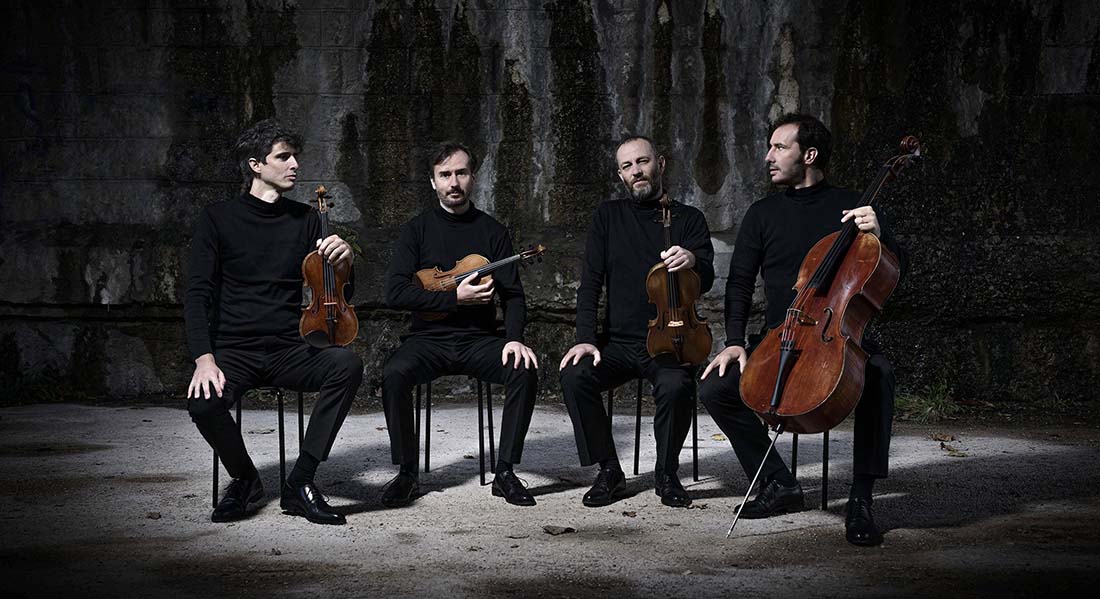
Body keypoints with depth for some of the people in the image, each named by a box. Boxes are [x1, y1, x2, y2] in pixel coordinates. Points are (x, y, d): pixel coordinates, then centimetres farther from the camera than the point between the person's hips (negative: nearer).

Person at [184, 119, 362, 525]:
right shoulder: (218, 219, 2)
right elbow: (198, 294, -4)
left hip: (290, 351, 2)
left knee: (348, 364, -29)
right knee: (204, 403, -33)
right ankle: (245, 479, 1)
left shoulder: (305, 220, 10)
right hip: (234, 351, -2)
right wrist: (204, 358, -20)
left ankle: (301, 481, -17)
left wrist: (343, 263, -14)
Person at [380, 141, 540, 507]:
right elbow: (395, 293, -7)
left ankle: (505, 472, -13)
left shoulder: (492, 231, 8)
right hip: (429, 339, -1)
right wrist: (455, 297, -15)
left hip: (480, 340, 1)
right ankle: (407, 473, -13)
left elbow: (512, 294, 2)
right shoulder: (417, 229, 4)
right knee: (394, 374, -31)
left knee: (524, 370, -27)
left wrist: (514, 338, -18)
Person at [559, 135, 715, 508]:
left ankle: (666, 475, -8)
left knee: (677, 386, -34)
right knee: (574, 376, -27)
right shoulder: (608, 216, 10)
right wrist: (585, 338, -11)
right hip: (618, 343, 2)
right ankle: (609, 471, -8)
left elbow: (706, 281, -8)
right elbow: (590, 282, 3)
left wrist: (693, 261, -33)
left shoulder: (688, 219, 6)